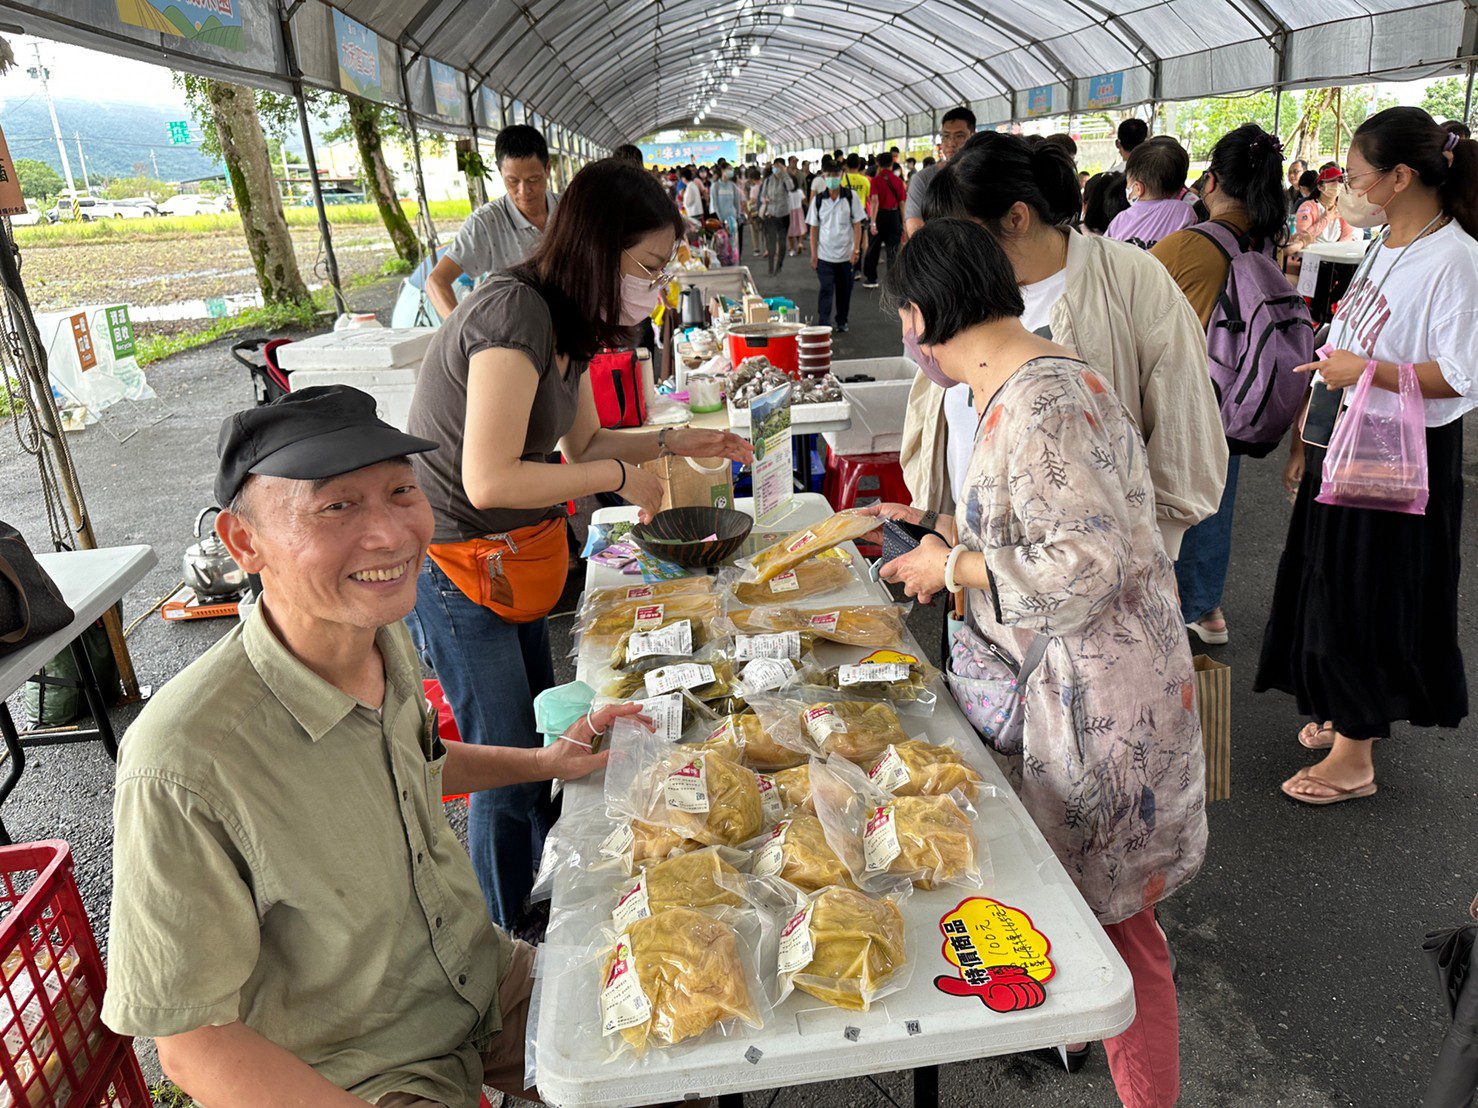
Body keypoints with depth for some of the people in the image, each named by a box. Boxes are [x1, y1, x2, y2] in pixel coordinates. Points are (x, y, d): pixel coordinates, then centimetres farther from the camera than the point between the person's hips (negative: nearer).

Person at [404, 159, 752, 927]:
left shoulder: (567, 320, 5)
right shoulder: (515, 314, -25)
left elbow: (583, 442, 17)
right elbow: (489, 480, -30)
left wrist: (673, 442, 4)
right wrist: (620, 476, -21)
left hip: (516, 561, 9)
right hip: (457, 569, -9)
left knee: (543, 744, 19)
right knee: (507, 768, 1)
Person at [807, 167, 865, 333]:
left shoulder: (851, 197, -2)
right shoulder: (818, 199, 1)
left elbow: (857, 225, -1)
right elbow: (814, 228, 5)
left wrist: (856, 250, -9)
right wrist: (813, 254, 0)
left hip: (846, 255, 1)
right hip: (824, 255, 0)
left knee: (844, 290, 11)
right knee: (826, 290, -8)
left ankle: (842, 322, 27)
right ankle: (823, 324, -8)